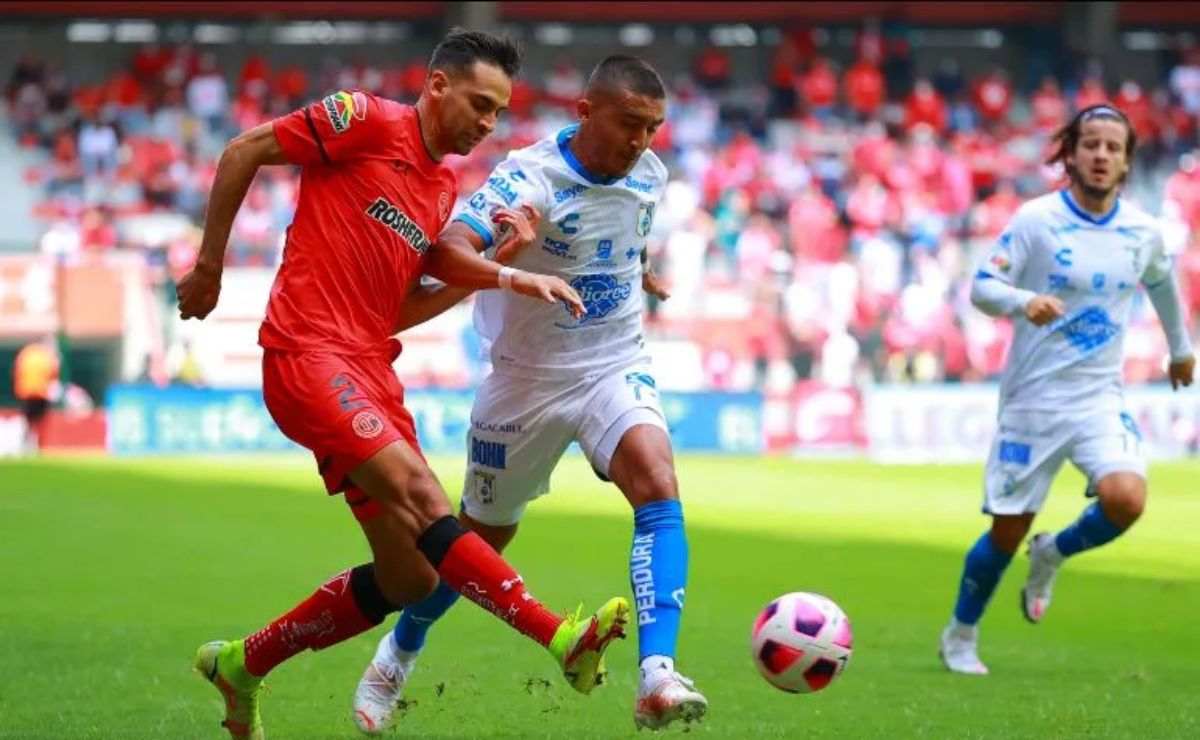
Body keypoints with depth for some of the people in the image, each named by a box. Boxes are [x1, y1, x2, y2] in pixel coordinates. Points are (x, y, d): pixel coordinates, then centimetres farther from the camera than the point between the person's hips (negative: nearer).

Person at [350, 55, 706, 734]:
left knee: (659, 485, -27)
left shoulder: (649, 175, -4)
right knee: (482, 535, 13)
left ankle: (657, 677, -36)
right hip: (529, 378, -3)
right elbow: (450, 249, -41)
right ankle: (399, 654, 42)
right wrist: (492, 261, -61)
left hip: (617, 367, 3)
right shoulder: (530, 177, -23)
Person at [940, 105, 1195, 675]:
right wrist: (1023, 302, -32)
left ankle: (1053, 555, 9)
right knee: (1007, 531, 2)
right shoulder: (1036, 220, -10)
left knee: (1126, 498, -24)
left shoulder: (1143, 231, 2)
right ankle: (961, 637, 27)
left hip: (1099, 398, 3)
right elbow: (981, 286, -11)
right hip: (1032, 398, -3)